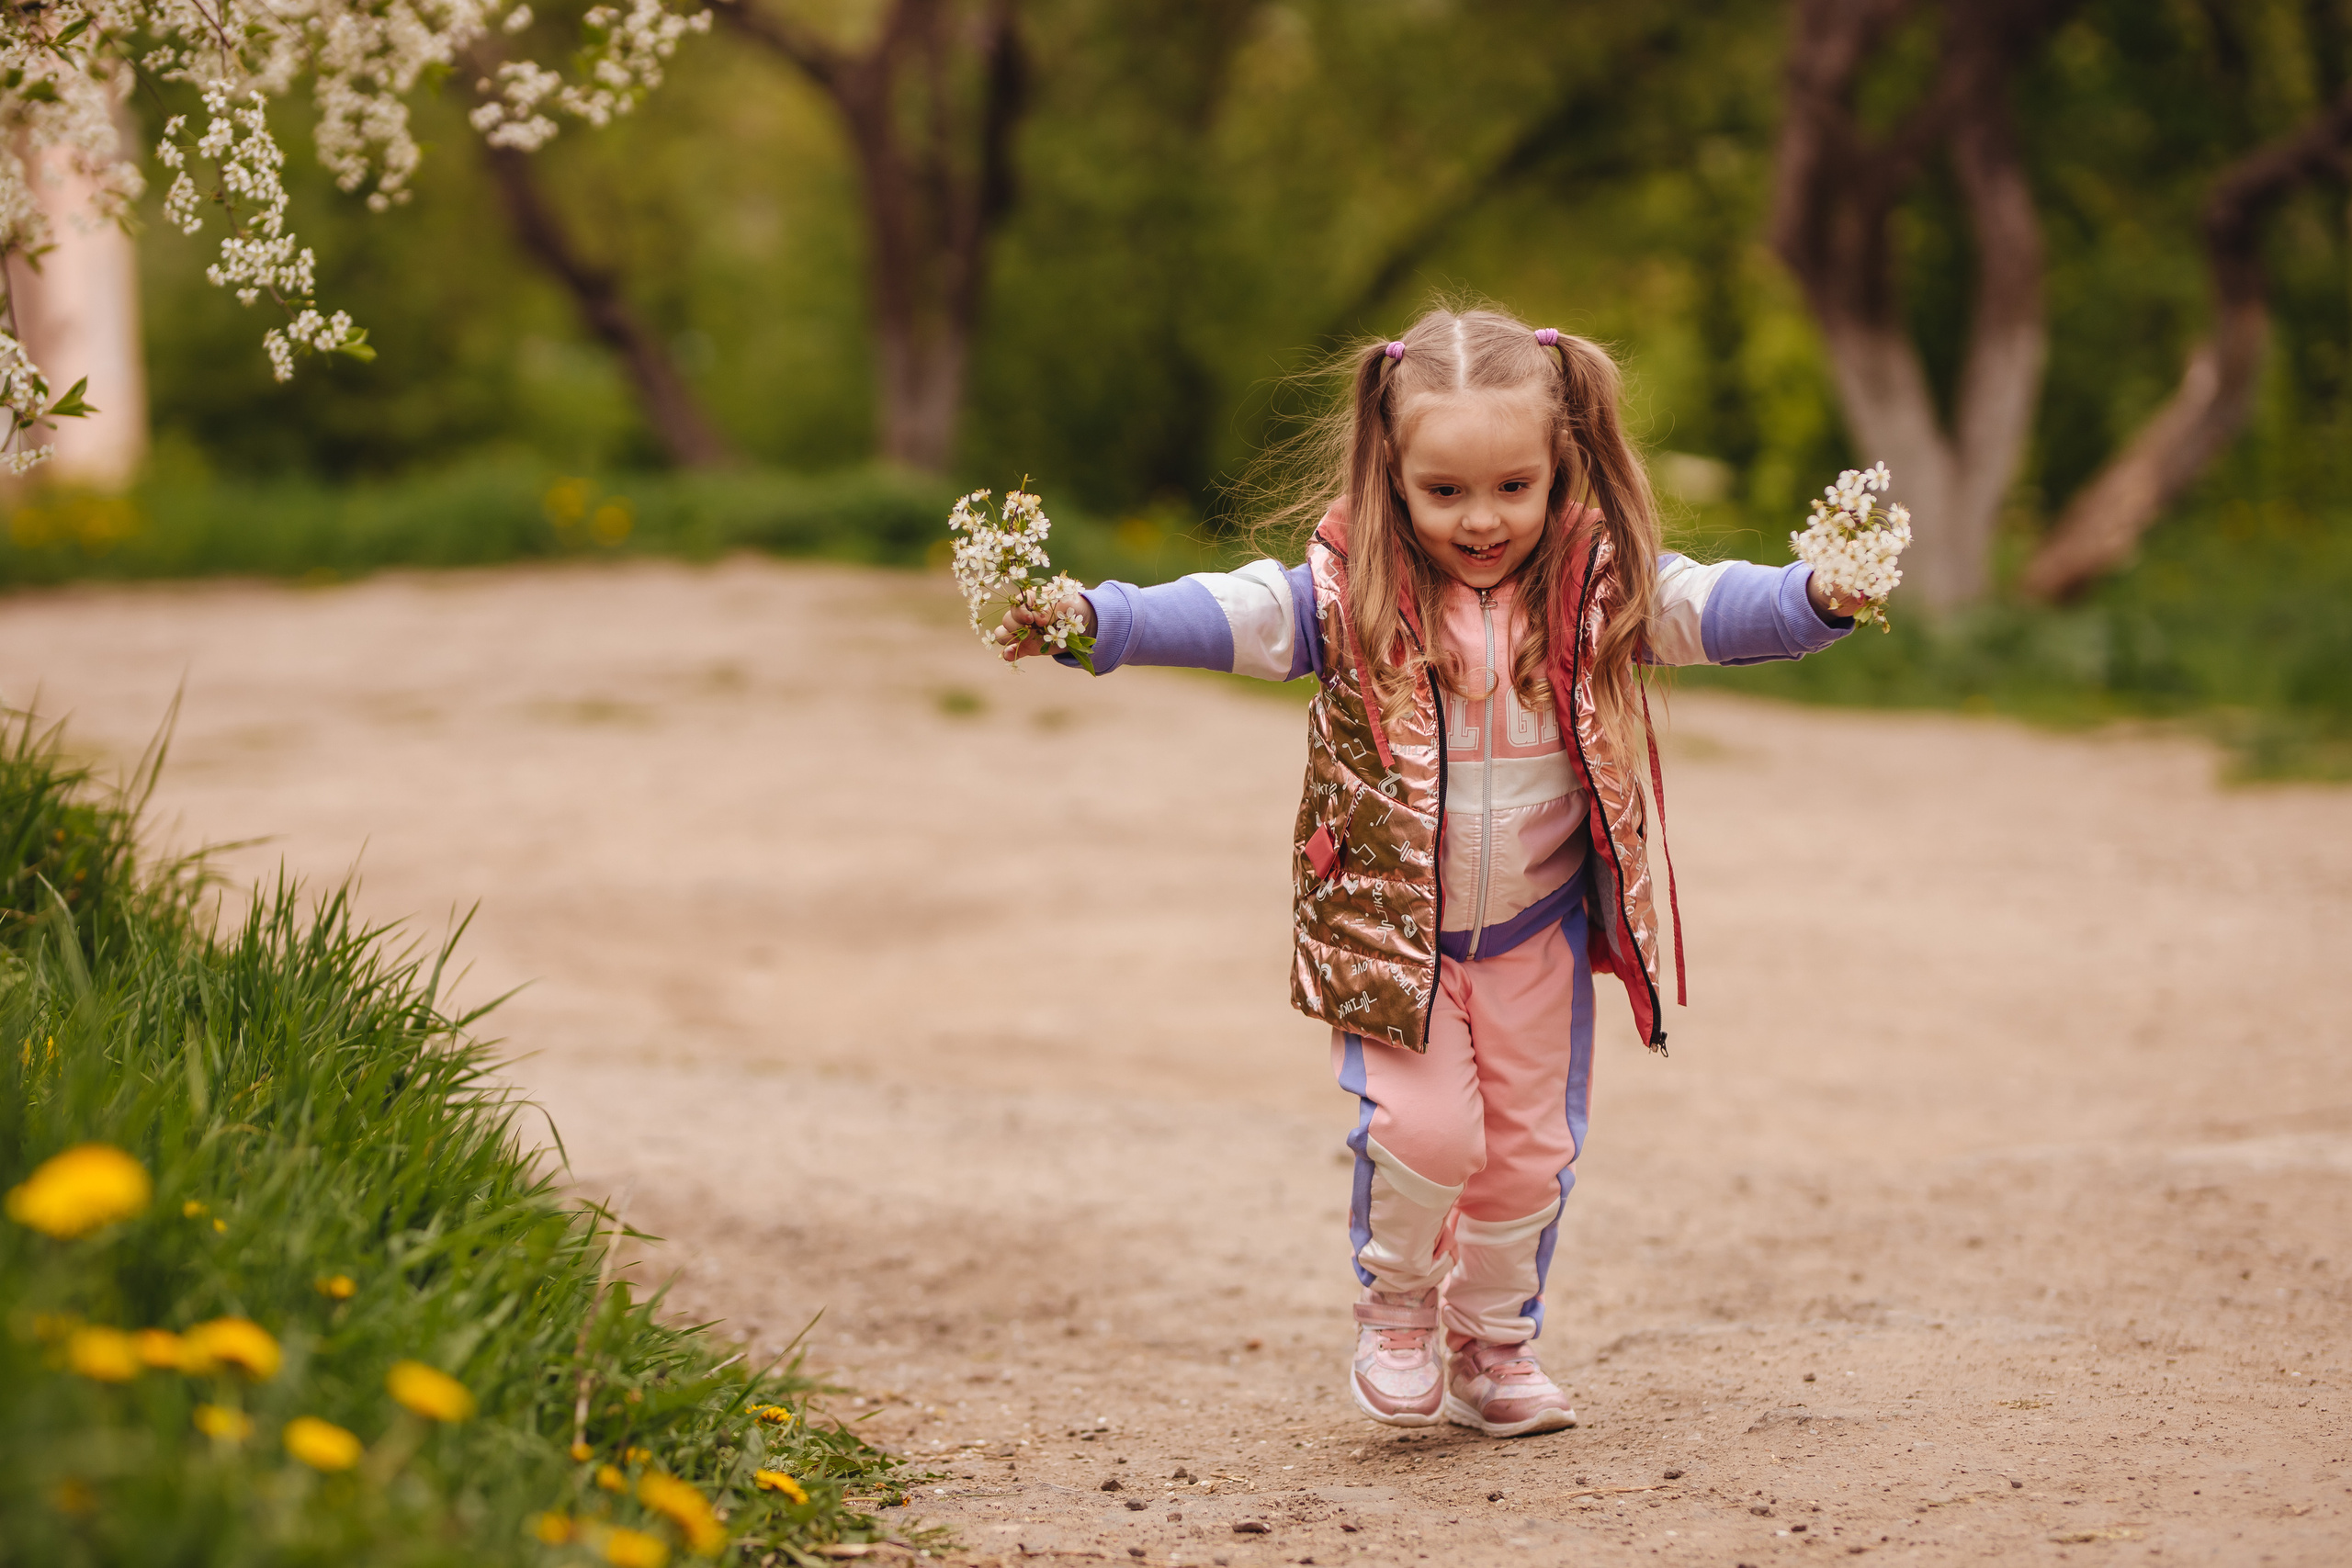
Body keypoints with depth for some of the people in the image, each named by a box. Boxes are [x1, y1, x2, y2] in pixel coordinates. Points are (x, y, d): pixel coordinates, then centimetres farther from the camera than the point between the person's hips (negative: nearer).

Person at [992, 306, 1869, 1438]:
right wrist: (1093, 621, -38)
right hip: (1389, 929, -2)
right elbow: (1228, 614, -22)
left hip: (1537, 930, 3)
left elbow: (1711, 608, -21)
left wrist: (1817, 600, -41)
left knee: (1531, 1146, 9)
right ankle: (1395, 1312, 14)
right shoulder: (1350, 592, -14)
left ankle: (1494, 1345, 33)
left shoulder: (1598, 586, -10)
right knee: (1425, 1124, -15)